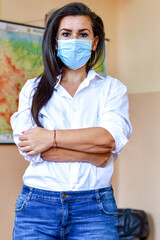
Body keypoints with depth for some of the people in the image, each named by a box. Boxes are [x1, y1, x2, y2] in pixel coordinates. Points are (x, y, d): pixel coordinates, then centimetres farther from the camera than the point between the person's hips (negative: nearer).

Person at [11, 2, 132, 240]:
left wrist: (52, 137, -12)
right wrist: (92, 154, -10)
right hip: (37, 205, 1)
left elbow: (111, 137, -9)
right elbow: (27, 146, -6)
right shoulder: (33, 89, 10)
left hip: (94, 210, 0)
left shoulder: (112, 88, 9)